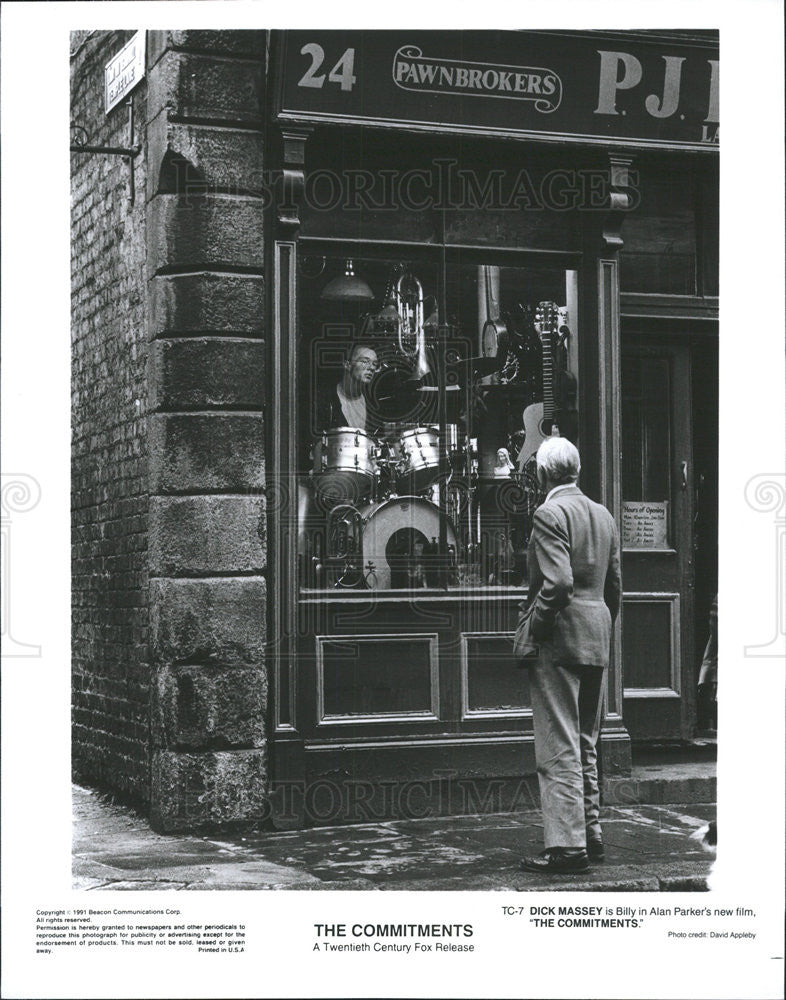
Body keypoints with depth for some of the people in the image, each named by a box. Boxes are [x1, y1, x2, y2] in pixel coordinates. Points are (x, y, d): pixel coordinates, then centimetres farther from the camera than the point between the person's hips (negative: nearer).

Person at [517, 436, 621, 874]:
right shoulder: (604, 515, 12)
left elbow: (558, 582, -22)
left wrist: (534, 627, -12)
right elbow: (614, 585, 14)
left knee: (559, 748, -5)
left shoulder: (550, 514, -12)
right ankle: (591, 835, 21)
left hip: (560, 639, -8)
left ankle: (567, 845, -6)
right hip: (598, 640, 8)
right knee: (586, 745, 16)